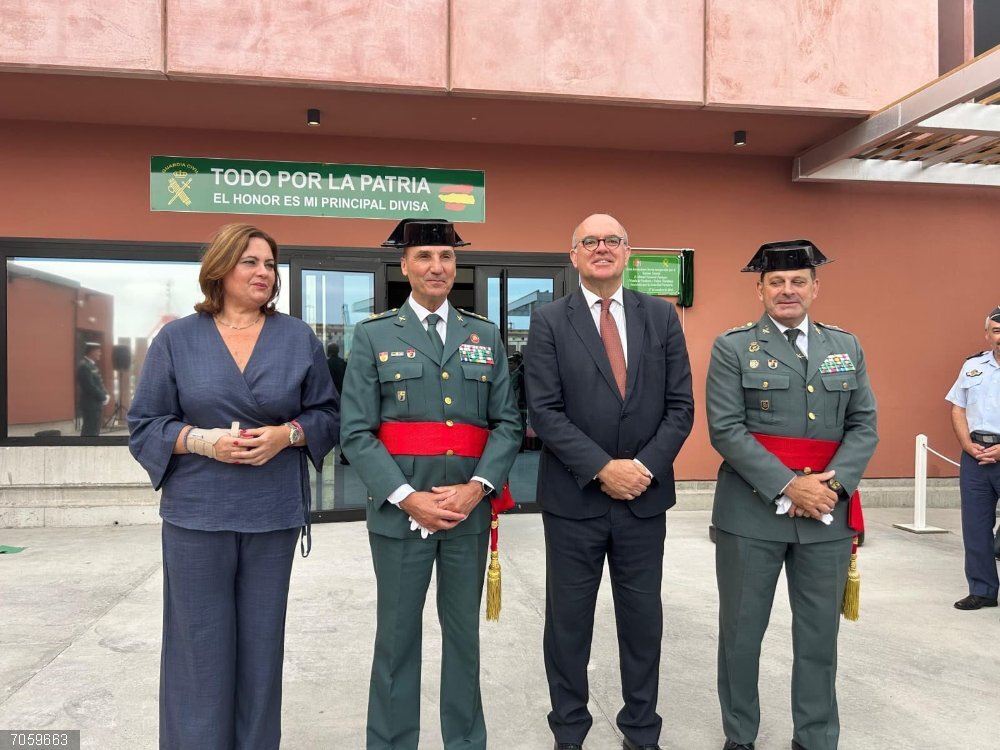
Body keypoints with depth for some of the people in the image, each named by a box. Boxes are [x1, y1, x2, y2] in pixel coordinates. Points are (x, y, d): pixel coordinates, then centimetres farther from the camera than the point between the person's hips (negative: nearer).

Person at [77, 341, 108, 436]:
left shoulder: (92, 365, 13)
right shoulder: (84, 366, -18)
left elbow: (98, 383, 19)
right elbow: (91, 387, -23)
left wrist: (105, 395, 4)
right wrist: (103, 398, -13)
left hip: (95, 404, 10)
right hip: (90, 405, -10)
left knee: (94, 431, 14)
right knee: (90, 432, -7)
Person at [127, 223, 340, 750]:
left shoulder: (298, 338, 5)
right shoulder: (177, 339, 2)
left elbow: (326, 415, 8)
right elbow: (144, 425, 4)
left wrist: (286, 434, -11)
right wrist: (202, 440, -14)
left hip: (274, 514, 1)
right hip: (197, 514, -1)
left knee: (261, 643, 10)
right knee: (200, 644, 5)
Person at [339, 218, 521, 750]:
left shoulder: (486, 336, 9)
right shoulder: (373, 336, 2)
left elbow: (507, 423, 3)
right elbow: (356, 433, -5)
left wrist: (477, 487, -11)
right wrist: (407, 497, -15)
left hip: (469, 509, 2)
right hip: (400, 509, -2)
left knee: (464, 631, 15)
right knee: (397, 633, 11)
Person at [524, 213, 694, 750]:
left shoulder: (661, 316, 5)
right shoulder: (548, 321, -3)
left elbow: (680, 405, 1)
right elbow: (544, 410, -10)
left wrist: (646, 467, -11)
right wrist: (602, 469, -17)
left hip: (645, 496, 2)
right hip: (574, 498, -2)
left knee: (643, 618, 14)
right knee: (568, 619, 11)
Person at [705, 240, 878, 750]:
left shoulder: (846, 347, 10)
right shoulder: (733, 347, -2)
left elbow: (864, 426, 6)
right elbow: (725, 430, -10)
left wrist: (834, 482, -11)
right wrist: (787, 486, -16)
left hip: (829, 514, 3)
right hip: (752, 512, -3)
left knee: (820, 633, 13)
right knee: (741, 630, 10)